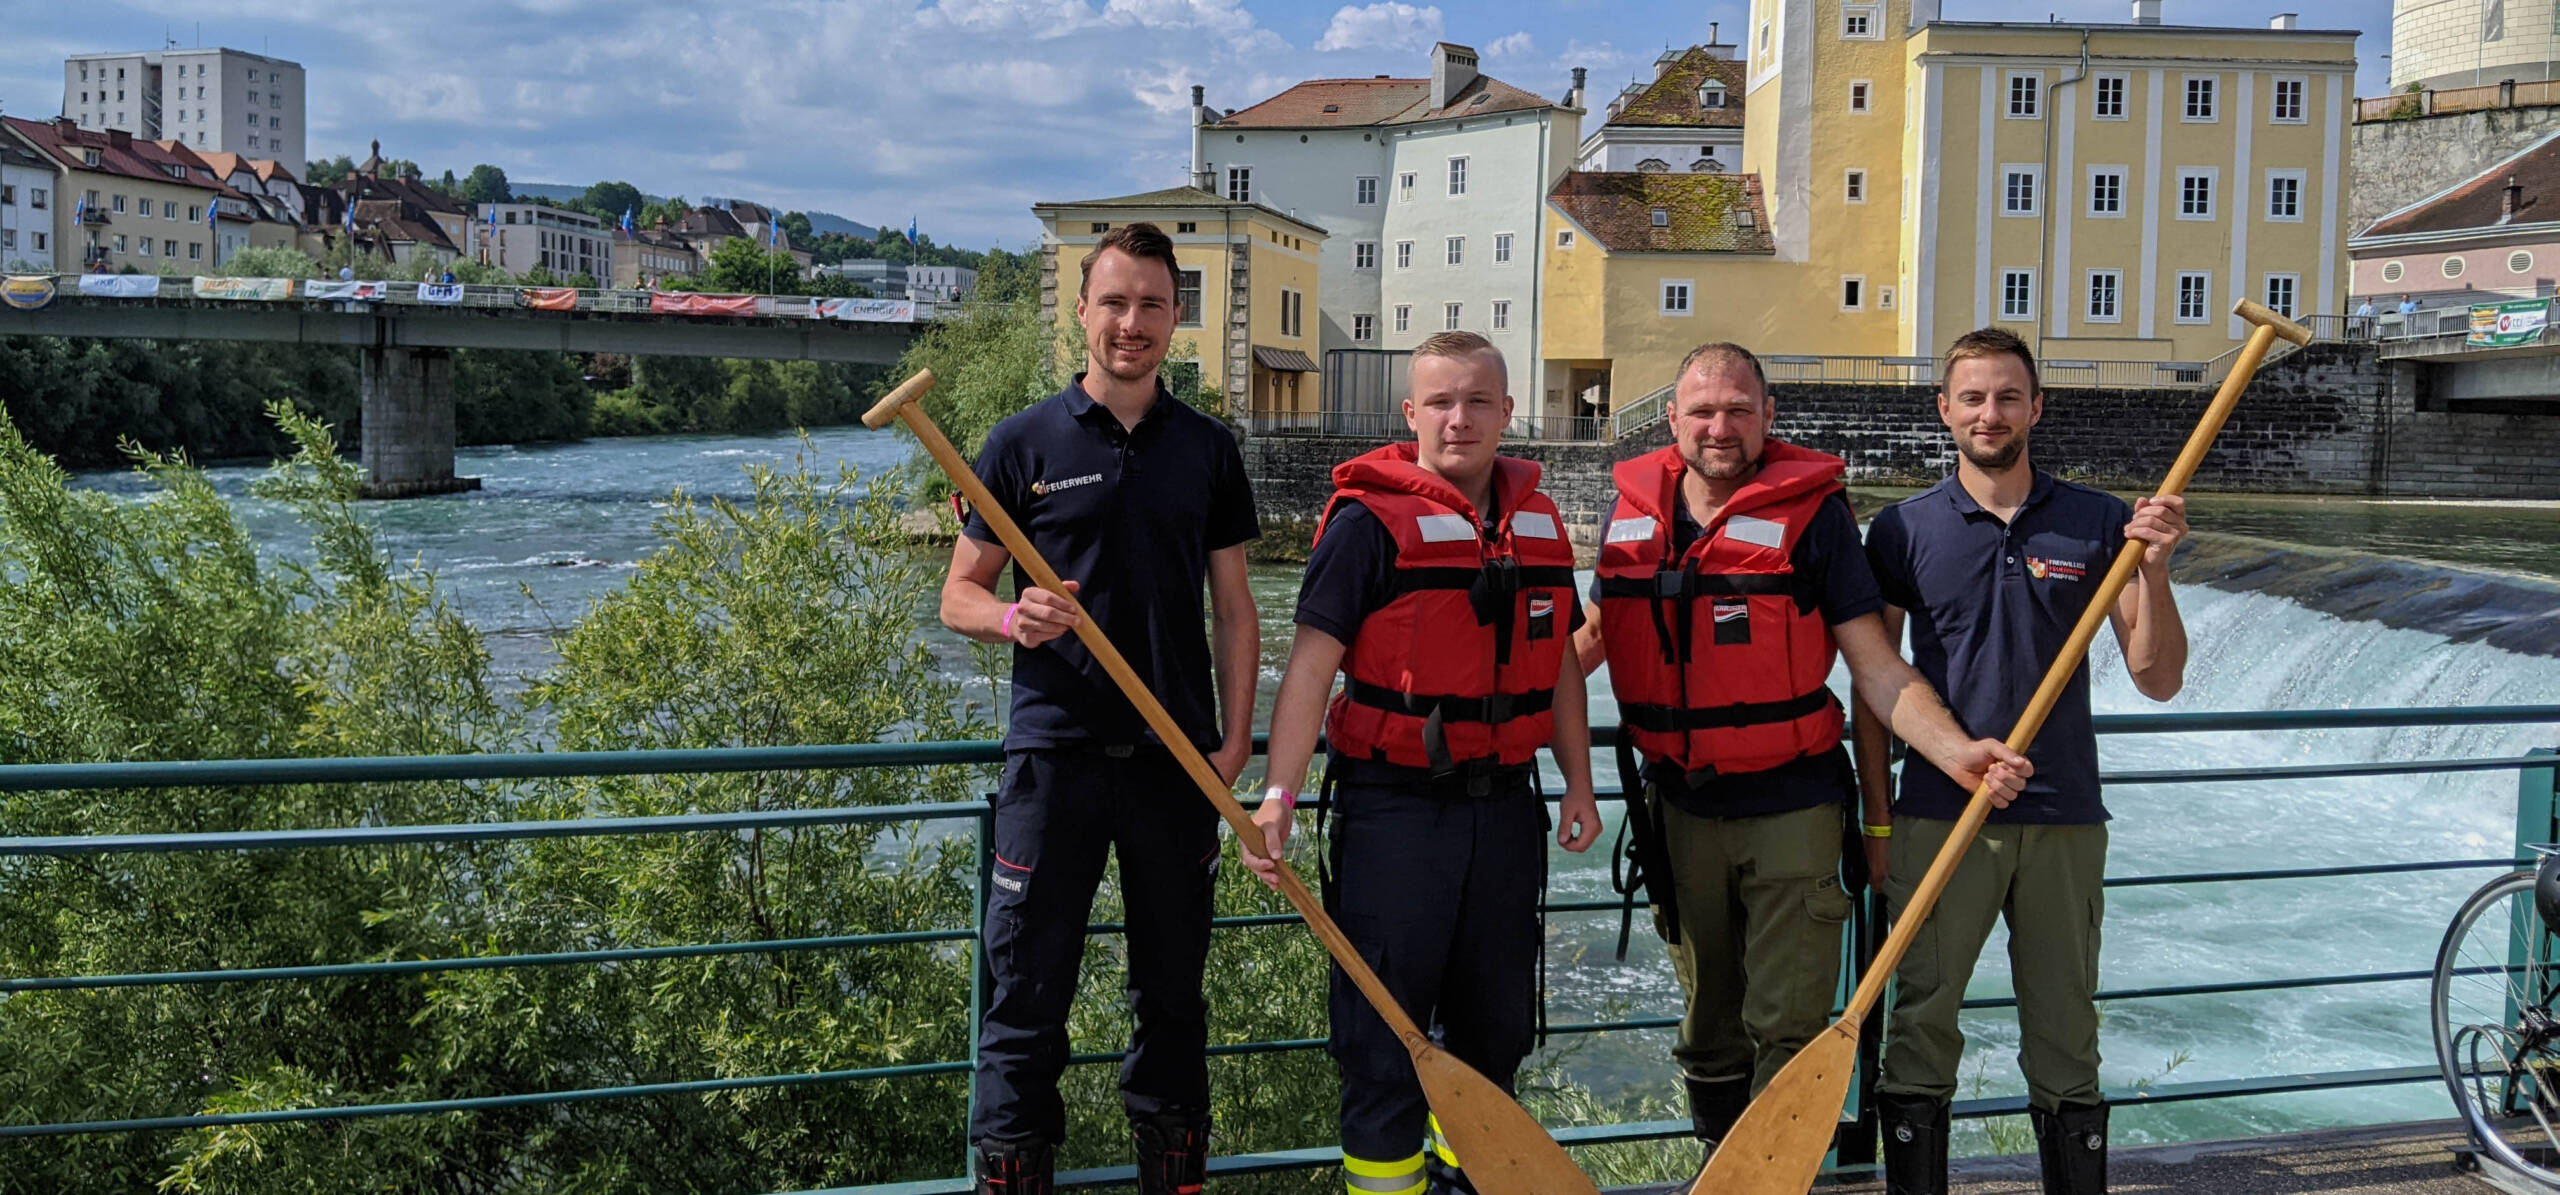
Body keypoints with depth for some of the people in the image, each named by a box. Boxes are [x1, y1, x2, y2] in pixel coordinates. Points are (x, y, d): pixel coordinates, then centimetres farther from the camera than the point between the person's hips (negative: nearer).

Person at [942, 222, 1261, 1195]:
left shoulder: (1208, 449, 8)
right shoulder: (1025, 442, 1)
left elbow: (1232, 605, 11)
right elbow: (959, 594, 4)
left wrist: (1236, 734, 1)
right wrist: (1012, 619, -18)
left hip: (1178, 758, 2)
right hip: (1055, 751, -2)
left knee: (1172, 994, 12)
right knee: (1026, 997, 1)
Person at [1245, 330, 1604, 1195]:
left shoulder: (1538, 522, 9)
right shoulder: (1369, 520, -11)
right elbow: (1312, 665, -16)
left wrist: (1579, 784, 16)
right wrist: (1280, 793, -25)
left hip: (1504, 803, 6)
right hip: (1394, 807, -6)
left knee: (1499, 1017, 17)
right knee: (1383, 1022, 1)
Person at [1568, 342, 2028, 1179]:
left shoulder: (1812, 510, -8)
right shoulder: (1634, 509, 3)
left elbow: (1875, 666, -10)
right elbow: (1592, 638, 18)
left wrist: (1954, 751, -24)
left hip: (1792, 806, -3)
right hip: (1680, 810, 4)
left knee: (1787, 1026, -3)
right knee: (1708, 1024, 15)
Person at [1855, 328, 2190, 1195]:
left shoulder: (2098, 524, 4)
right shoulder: (1902, 530, 2)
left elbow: (2157, 680, 2)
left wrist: (2153, 569, -13)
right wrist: (1878, 818, 2)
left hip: (2064, 820, 1)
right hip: (1940, 816, -1)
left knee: (2066, 1046, 9)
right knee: (1921, 1031, 2)